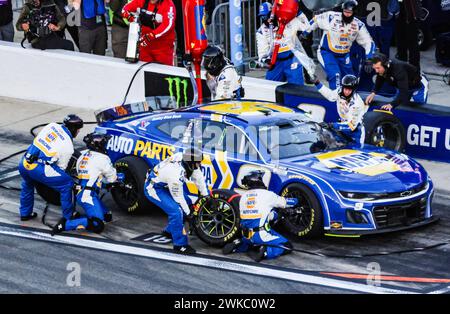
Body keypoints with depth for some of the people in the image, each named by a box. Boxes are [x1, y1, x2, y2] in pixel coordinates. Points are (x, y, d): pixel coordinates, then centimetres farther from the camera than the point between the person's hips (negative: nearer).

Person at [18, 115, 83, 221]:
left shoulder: (52, 126, 11)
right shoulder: (68, 146, -2)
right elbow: (61, 167, 5)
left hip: (23, 164, 7)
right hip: (38, 168, -7)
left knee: (27, 185, 36)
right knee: (67, 184, 6)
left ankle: (25, 213, 46)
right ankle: (68, 217, 12)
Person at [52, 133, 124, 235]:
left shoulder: (82, 157, 19)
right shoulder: (101, 158, -6)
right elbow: (111, 177, 7)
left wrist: (116, 177, 29)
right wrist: (118, 177, 31)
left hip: (80, 193, 9)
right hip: (89, 195, -9)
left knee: (107, 217, 15)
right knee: (97, 226, -21)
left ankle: (76, 216, 9)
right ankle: (65, 224, -26)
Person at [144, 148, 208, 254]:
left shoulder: (185, 158, -17)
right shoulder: (176, 175, -37)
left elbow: (198, 176, -1)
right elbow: (178, 197, -22)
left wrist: (205, 195, 8)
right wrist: (188, 213, -7)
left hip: (164, 184, 9)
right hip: (153, 188, -9)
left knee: (187, 202, 15)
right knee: (176, 211, -20)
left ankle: (169, 231, 32)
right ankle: (180, 245, -9)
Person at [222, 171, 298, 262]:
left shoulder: (243, 196, 11)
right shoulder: (267, 194, -4)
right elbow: (287, 202, 8)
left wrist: (273, 214, 27)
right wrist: (295, 201, 31)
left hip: (246, 236, 6)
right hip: (261, 235, -6)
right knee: (287, 246, 3)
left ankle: (237, 245, 10)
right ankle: (266, 251, -20)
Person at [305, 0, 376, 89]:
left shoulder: (358, 25, -10)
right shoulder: (331, 17, -19)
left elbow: (368, 42, -5)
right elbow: (315, 21, -3)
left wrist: (369, 59, -15)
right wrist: (304, 34, 3)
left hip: (343, 55, 4)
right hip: (327, 52, -4)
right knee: (335, 75, -23)